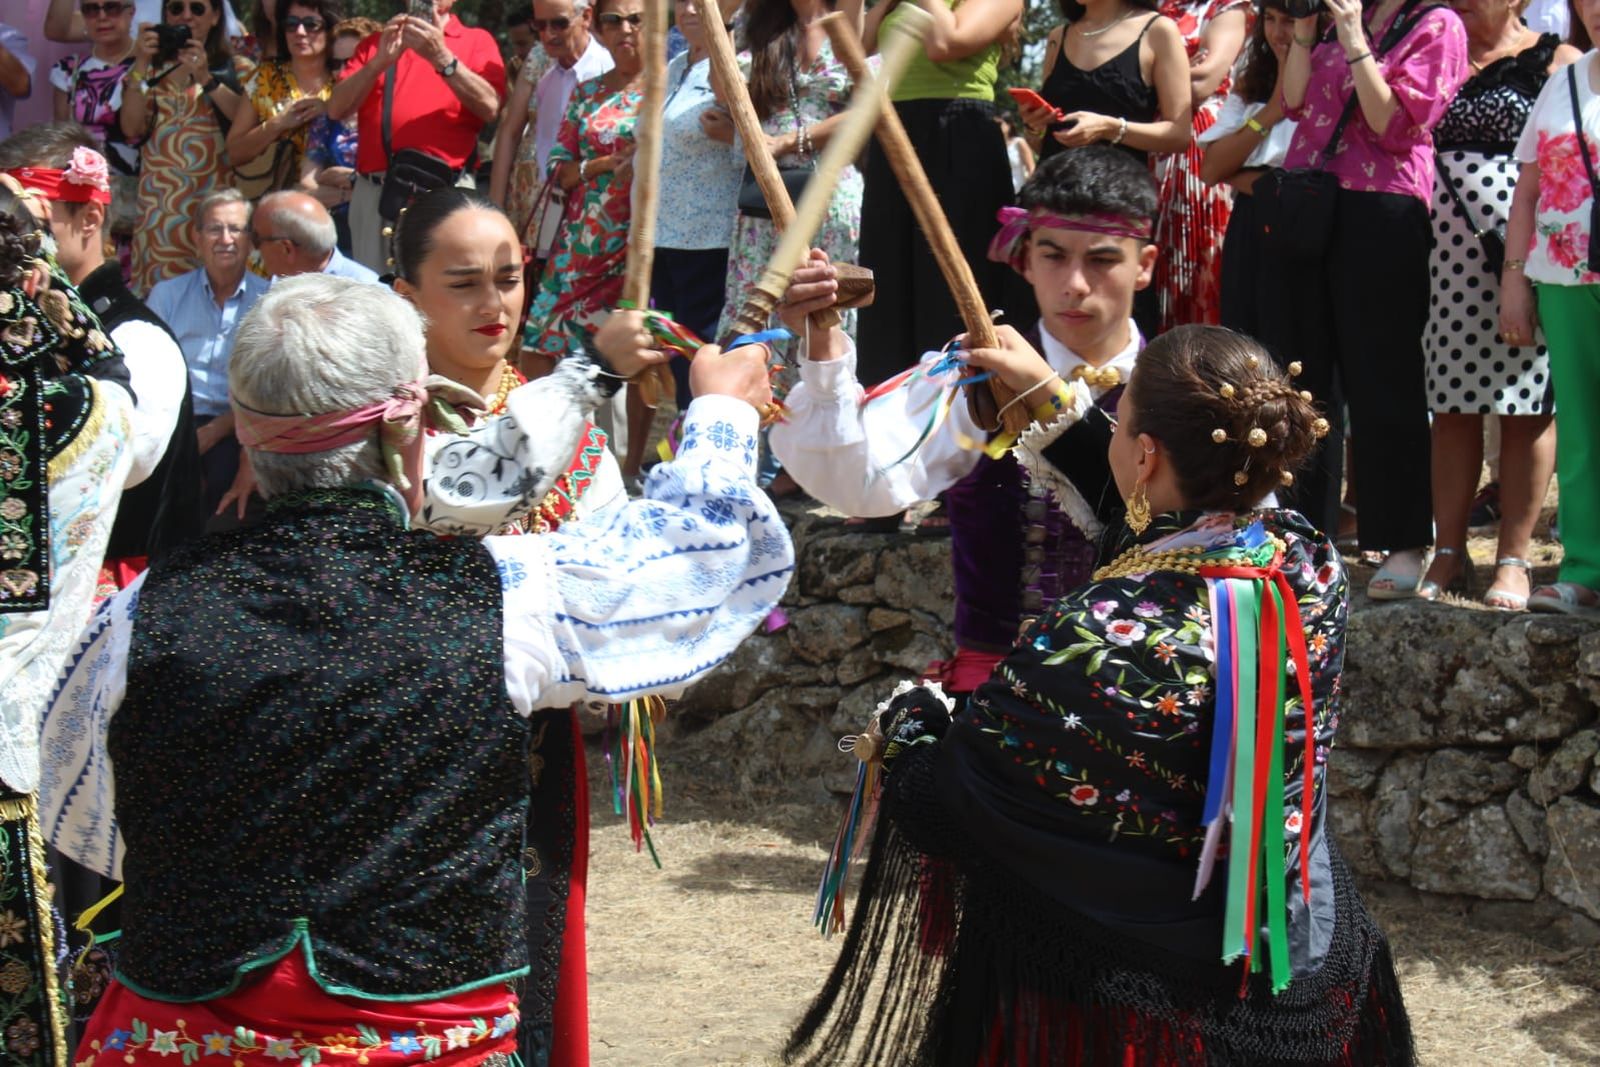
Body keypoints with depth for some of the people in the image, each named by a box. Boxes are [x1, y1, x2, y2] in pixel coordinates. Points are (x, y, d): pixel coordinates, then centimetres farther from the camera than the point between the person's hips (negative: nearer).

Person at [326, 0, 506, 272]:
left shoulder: (476, 40, 11)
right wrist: (381, 61, -7)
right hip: (373, 193, 3)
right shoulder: (375, 44, 21)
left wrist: (442, 57, -15)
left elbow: (490, 107, -6)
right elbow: (337, 109, 7)